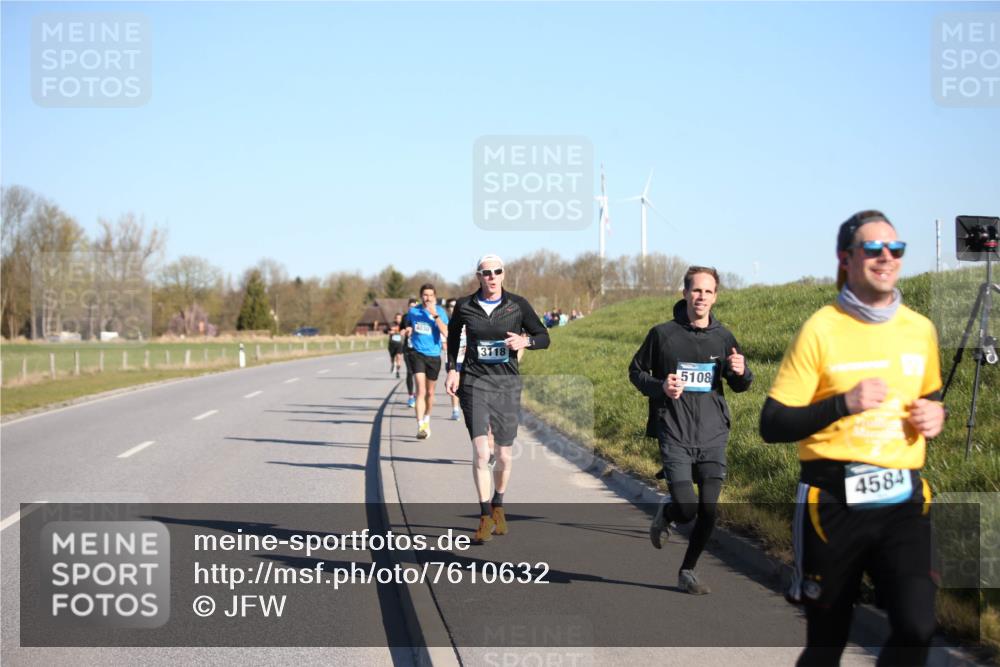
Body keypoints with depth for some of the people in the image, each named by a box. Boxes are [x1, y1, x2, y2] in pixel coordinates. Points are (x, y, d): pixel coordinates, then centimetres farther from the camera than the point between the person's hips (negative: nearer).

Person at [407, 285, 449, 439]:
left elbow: (446, 332, -20)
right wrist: (409, 331, 5)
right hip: (417, 353, -1)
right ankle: (421, 427, -23)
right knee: (421, 390, -17)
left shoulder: (440, 311, -4)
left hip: (434, 355, 1)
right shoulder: (413, 311, 3)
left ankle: (426, 419, 40)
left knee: (430, 392, 15)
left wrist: (435, 315, -25)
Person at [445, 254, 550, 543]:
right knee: (481, 451, -15)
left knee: (504, 456, 7)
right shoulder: (465, 306, 1)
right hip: (474, 382, -1)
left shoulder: (517, 305, 0)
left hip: (507, 384, 1)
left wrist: (526, 341, -16)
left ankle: (498, 506, 32)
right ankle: (485, 516, -8)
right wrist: (452, 369, 11)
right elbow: (453, 335, 20)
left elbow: (543, 337, 6)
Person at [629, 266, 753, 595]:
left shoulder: (723, 337, 6)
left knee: (708, 511, 1)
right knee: (686, 509, -12)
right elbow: (636, 371, 10)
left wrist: (741, 372, -7)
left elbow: (740, 385, 17)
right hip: (675, 435, -3)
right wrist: (659, 388, -10)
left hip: (713, 436, 3)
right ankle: (664, 513, 25)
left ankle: (687, 572, 21)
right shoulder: (663, 333, -1)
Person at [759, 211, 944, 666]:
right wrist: (844, 403, -19)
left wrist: (935, 415, 3)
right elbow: (772, 425, -7)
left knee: (917, 626, -17)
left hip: (903, 498, 3)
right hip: (834, 500, -3)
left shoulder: (921, 330, 7)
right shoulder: (820, 329, -6)